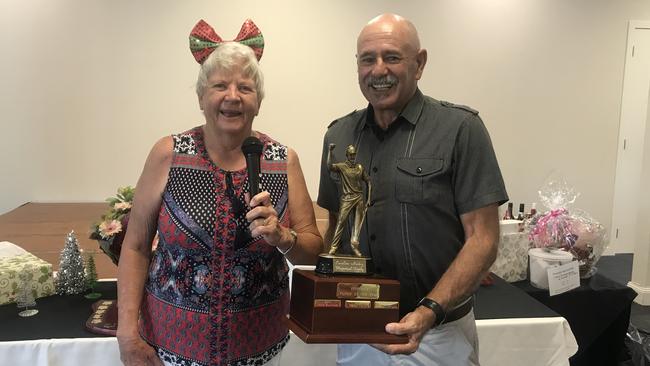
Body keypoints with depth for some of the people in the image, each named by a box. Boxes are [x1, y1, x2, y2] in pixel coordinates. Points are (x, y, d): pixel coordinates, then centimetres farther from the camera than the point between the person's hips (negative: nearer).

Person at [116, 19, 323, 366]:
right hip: (172, 338, -1)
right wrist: (127, 332, -8)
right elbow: (136, 246, -4)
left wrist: (282, 237, -20)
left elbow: (312, 248, -1)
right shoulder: (168, 154, -8)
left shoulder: (284, 161, -5)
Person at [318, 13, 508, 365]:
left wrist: (429, 312, -22)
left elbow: (482, 239, -11)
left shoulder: (460, 129, -10)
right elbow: (334, 227, 9)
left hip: (438, 335, -3)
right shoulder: (338, 135, 2)